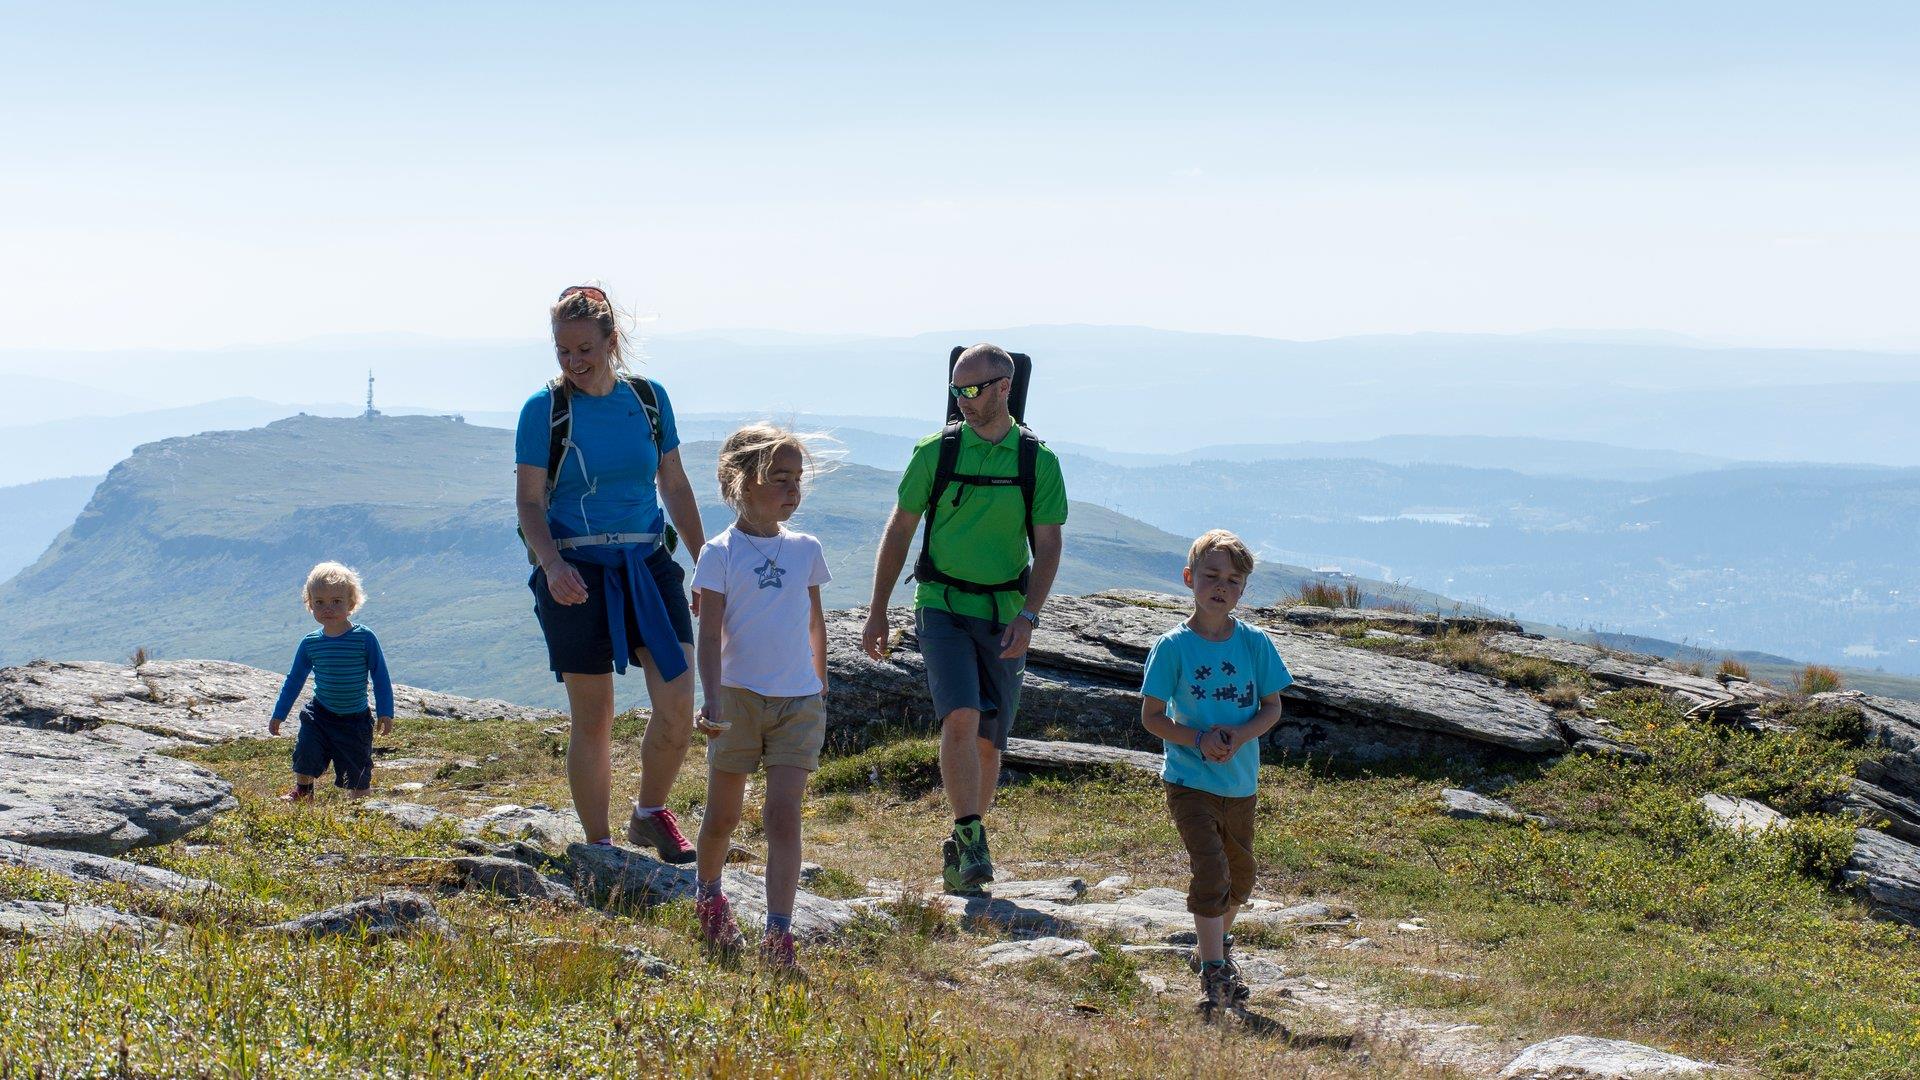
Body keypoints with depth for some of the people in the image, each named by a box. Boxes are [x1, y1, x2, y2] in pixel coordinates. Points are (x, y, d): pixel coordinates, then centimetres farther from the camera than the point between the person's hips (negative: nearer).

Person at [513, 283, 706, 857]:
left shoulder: (649, 397, 6)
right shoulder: (544, 408, -4)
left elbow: (676, 487, 15)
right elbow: (529, 502, -5)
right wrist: (552, 565, -22)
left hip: (650, 565, 3)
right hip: (576, 575, -3)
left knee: (678, 706, -8)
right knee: (592, 720, 2)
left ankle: (650, 812, 17)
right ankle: (598, 847, 16)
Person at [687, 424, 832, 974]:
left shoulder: (805, 549, 7)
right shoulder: (721, 553, -6)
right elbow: (710, 632, -11)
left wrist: (821, 685, 26)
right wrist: (712, 699, -22)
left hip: (798, 701, 2)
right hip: (739, 696, -2)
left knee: (784, 815, -7)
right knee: (723, 814, 12)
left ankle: (778, 935, -11)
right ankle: (707, 895, 39)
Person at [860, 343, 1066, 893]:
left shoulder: (1038, 461, 0)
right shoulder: (936, 451, -1)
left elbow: (1048, 546, 0)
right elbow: (899, 531, 6)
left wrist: (1027, 616, -13)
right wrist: (877, 614, 5)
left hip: (1003, 615, 2)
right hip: (943, 606, -2)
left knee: (988, 740, 7)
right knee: (961, 718, -21)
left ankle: (961, 847, 23)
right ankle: (972, 840, -20)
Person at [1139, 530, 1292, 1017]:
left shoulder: (1255, 643, -1)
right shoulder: (1173, 646, -8)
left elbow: (1272, 707, 3)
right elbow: (1151, 716, -5)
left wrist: (1239, 736, -16)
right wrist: (1198, 739, -20)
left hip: (1240, 782, 4)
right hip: (1190, 781, -4)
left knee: (1240, 877, 18)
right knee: (1211, 871, -17)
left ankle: (1216, 944, 43)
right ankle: (1213, 973, -11)